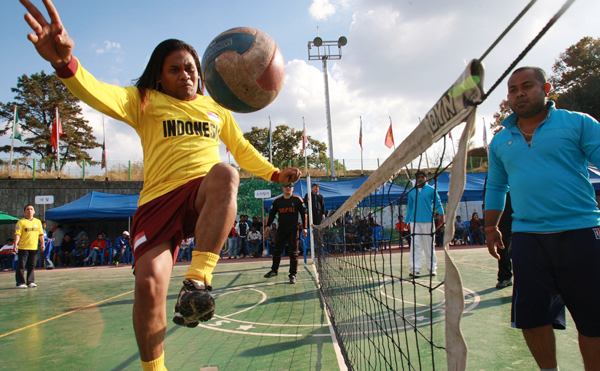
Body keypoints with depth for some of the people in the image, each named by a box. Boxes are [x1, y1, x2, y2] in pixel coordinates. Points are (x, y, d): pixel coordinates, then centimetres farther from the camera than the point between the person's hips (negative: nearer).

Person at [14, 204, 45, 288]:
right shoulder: (21, 222, -3)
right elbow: (17, 234, -9)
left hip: (34, 247, 4)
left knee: (32, 266, 9)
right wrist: (15, 244, -19)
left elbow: (41, 234, 14)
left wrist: (42, 243, 6)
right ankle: (20, 283, 4)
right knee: (21, 266, -1)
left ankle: (30, 282, 16)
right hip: (23, 247, -4)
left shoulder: (38, 222, 11)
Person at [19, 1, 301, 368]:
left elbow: (241, 148, 32)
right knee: (149, 281, -18)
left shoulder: (216, 108, 23)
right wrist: (66, 62, -28)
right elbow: (100, 94, -7)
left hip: (206, 195, 1)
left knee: (225, 173, -35)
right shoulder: (145, 101, 13)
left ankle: (197, 282, -36)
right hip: (159, 199, -1)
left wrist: (274, 173, 20)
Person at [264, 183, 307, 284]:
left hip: (293, 230, -3)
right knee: (277, 251, 12)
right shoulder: (277, 201, 4)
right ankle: (274, 270, 31)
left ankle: (292, 275, 7)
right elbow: (272, 214, 8)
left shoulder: (298, 200, -1)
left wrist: (304, 227, -2)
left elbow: (304, 213, 2)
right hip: (281, 230, 3)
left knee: (293, 253, -2)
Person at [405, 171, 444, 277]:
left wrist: (443, 219, -9)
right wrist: (406, 222, 13)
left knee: (429, 246, 4)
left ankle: (432, 268, 15)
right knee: (415, 245, -2)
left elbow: (438, 204, 1)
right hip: (415, 221, 2)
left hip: (428, 221, -2)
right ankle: (415, 269, -3)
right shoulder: (412, 192, 10)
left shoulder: (431, 190, 2)